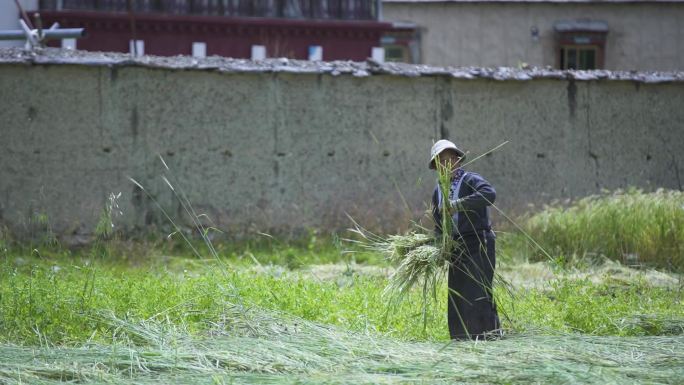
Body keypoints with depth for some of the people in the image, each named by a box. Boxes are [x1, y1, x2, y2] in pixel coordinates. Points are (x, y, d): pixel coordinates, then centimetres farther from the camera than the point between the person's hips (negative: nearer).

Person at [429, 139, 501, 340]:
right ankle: (462, 341, 11)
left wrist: (458, 204, -29)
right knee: (457, 297, 6)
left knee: (478, 295, -14)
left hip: (478, 244, -7)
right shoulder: (438, 191, 16)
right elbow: (439, 225, 23)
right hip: (456, 247, 7)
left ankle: (490, 337, -13)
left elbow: (489, 194, -27)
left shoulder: (470, 180, -6)